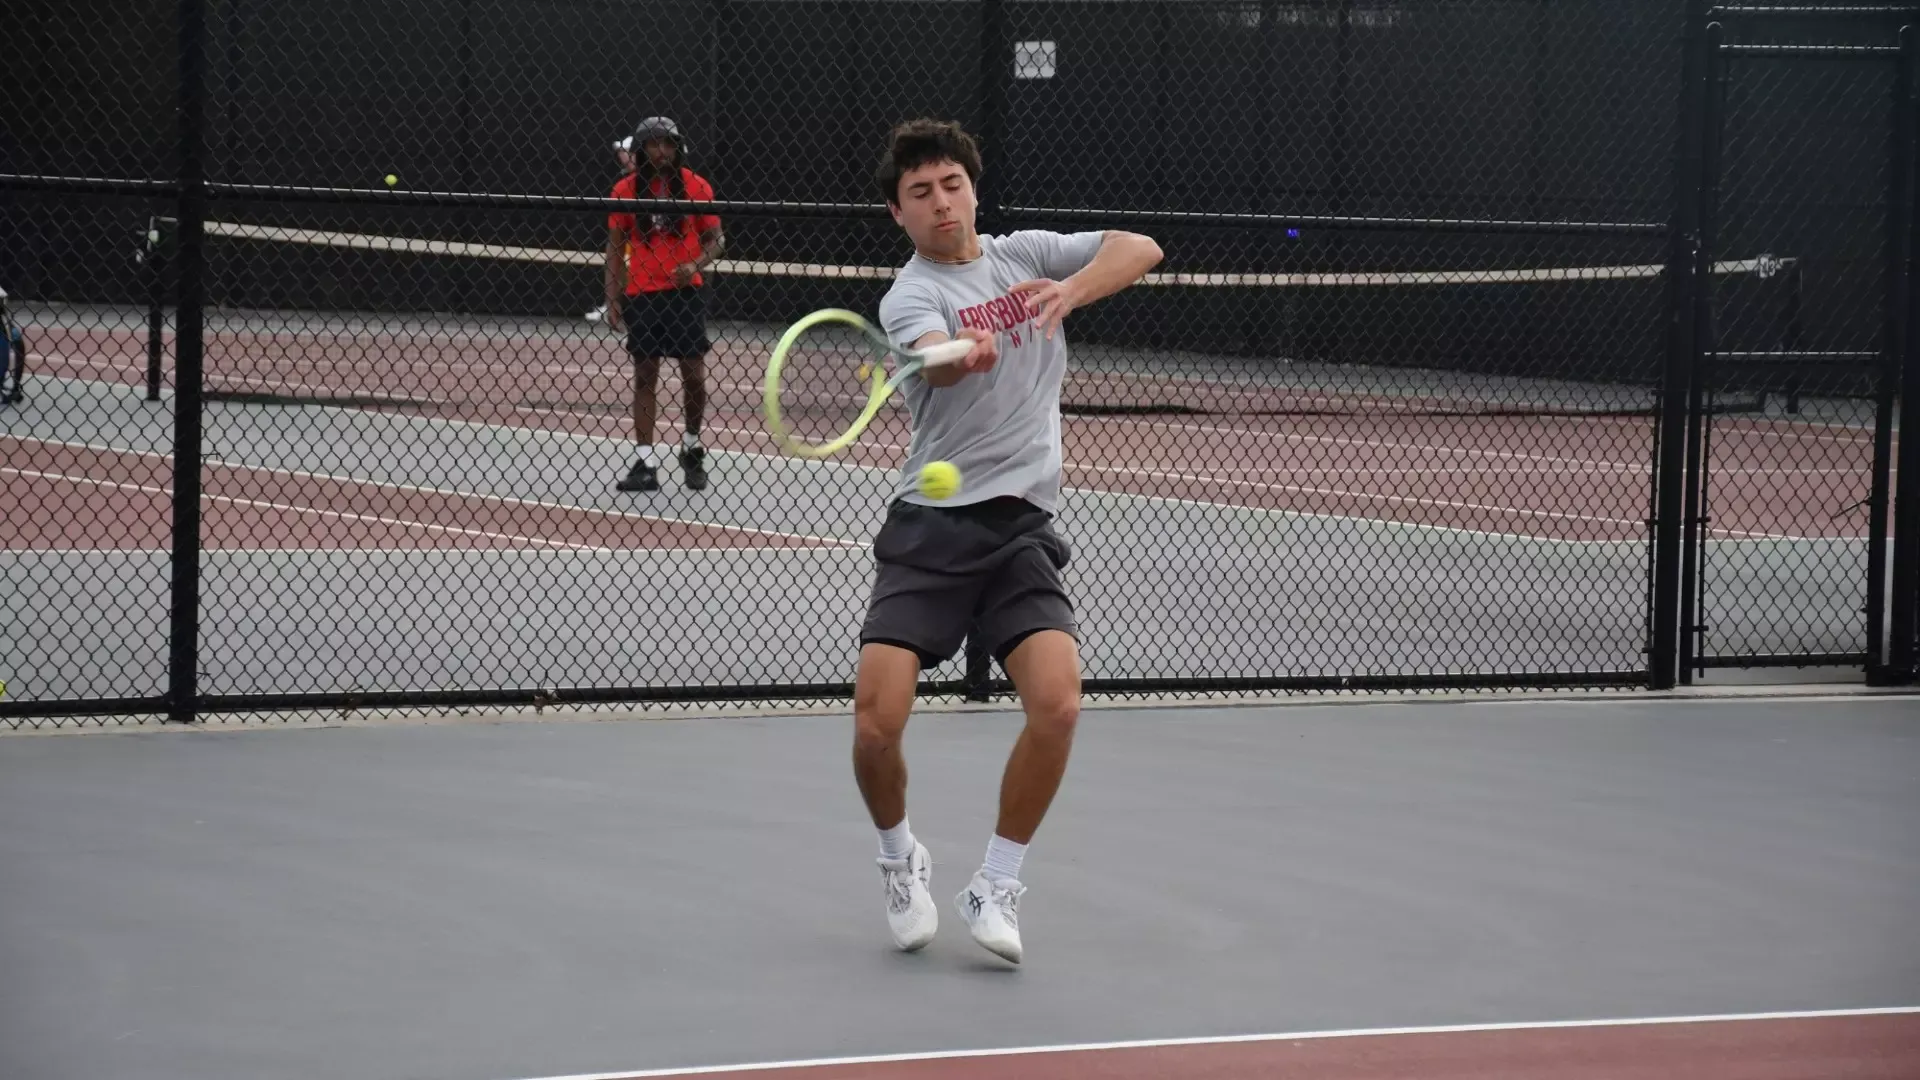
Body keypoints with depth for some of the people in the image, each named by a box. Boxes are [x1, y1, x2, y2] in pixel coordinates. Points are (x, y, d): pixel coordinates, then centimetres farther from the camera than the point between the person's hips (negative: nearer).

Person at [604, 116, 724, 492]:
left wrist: (697, 265, -15)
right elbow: (615, 246, 7)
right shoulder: (625, 190, 1)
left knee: (694, 374, -1)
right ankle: (646, 464, 3)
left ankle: (692, 447, 23)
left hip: (685, 292, -1)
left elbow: (716, 238, 5)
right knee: (644, 375, 1)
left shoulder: (696, 186, -1)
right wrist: (612, 298, 1)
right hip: (641, 295, 1)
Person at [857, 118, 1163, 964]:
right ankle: (900, 858, 18)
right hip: (930, 526, -3)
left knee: (1056, 705, -19)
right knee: (876, 720, -15)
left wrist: (1071, 290, -19)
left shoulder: (1025, 256, 11)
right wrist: (967, 353, -51)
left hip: (1021, 527, 3)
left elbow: (1141, 250, 0)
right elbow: (937, 357, -27)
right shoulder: (909, 297, -4)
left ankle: (996, 885, 2)